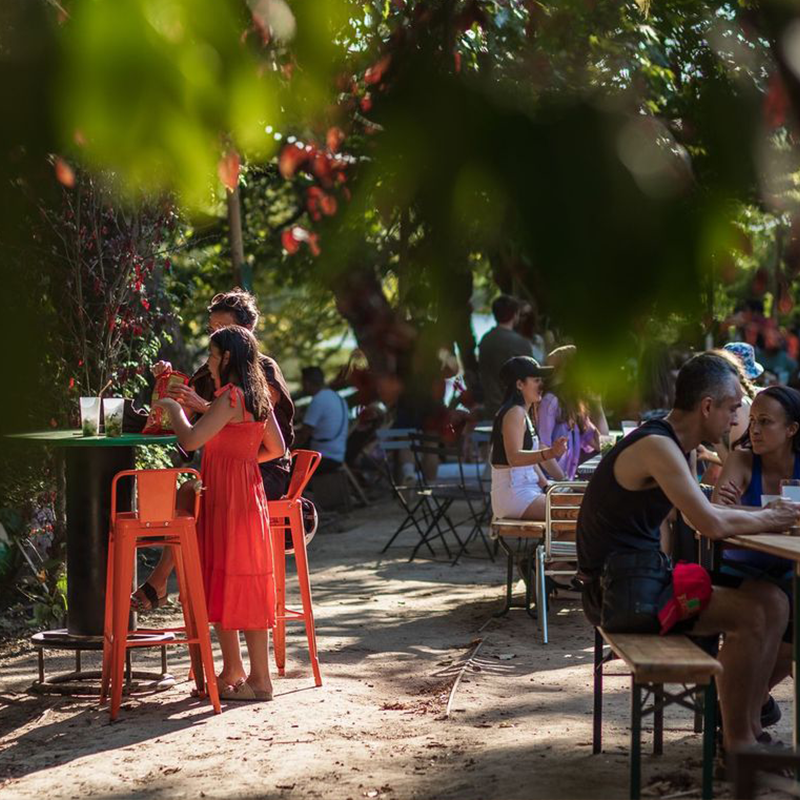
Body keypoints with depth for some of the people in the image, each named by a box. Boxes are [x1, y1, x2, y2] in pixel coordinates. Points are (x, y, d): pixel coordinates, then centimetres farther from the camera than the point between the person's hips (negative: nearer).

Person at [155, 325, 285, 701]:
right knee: (223, 582, 15)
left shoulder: (231, 397, -17)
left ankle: (260, 680, -1)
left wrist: (174, 408, -4)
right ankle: (233, 671, 22)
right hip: (243, 489, 9)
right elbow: (277, 447, 16)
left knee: (240, 583, -5)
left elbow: (190, 440, -20)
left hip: (231, 498, -9)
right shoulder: (258, 397, 11)